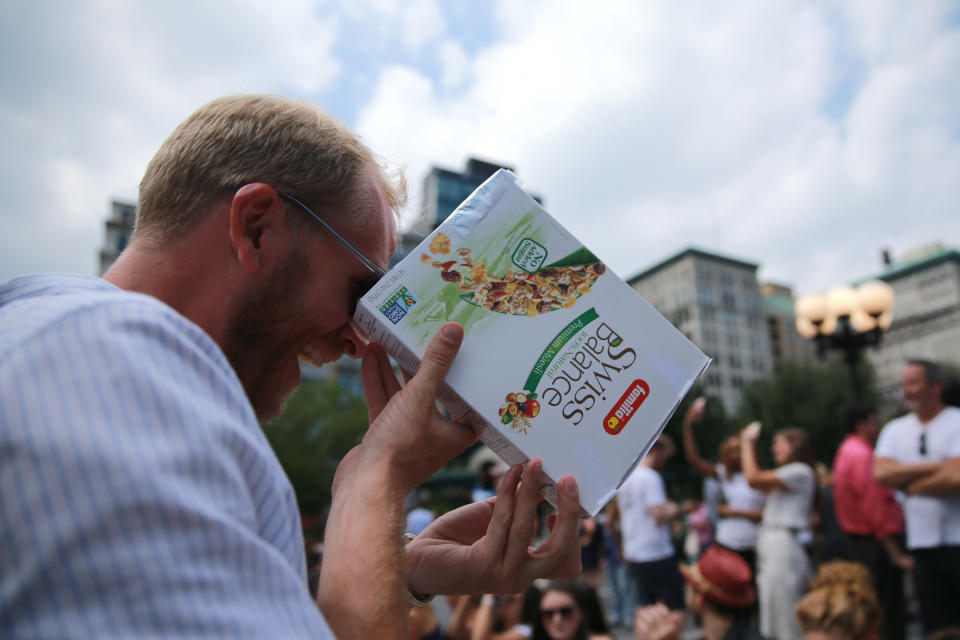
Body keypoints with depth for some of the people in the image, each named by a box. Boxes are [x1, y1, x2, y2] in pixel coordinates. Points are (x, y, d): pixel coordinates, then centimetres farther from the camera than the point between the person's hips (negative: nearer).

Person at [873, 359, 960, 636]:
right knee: (937, 626, 12)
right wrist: (933, 466, -13)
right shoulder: (895, 430, 8)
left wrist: (909, 484, -6)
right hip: (923, 543, 5)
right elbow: (881, 472, -6)